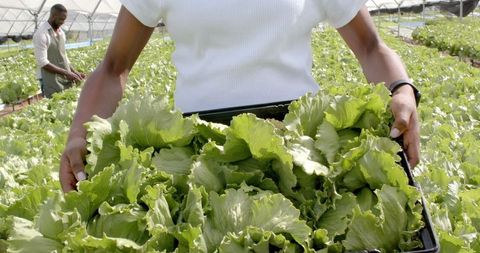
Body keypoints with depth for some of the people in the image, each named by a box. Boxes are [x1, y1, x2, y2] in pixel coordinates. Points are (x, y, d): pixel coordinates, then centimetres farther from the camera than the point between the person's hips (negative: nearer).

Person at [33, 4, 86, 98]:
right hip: (51, 82, -7)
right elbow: (43, 62, -18)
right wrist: (66, 72, -20)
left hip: (66, 80, 7)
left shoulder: (61, 32, 11)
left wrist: (74, 71, 7)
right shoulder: (41, 34, -13)